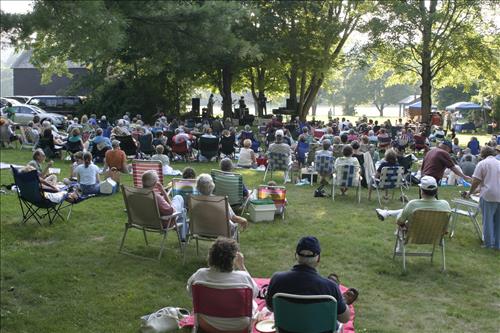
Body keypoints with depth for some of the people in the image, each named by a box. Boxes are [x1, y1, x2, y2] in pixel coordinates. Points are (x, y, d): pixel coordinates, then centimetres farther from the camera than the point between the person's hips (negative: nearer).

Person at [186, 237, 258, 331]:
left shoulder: (200, 275, -23)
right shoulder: (243, 277, -31)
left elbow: (190, 291, -2)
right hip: (238, 326, -2)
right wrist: (242, 266, -9)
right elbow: (255, 293, -8)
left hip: (207, 322, 2)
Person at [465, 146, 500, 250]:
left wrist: (470, 192, 6)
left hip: (488, 196, -4)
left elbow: (476, 181, -8)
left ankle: (489, 243, 9)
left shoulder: (482, 164, -4)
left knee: (488, 220, 5)